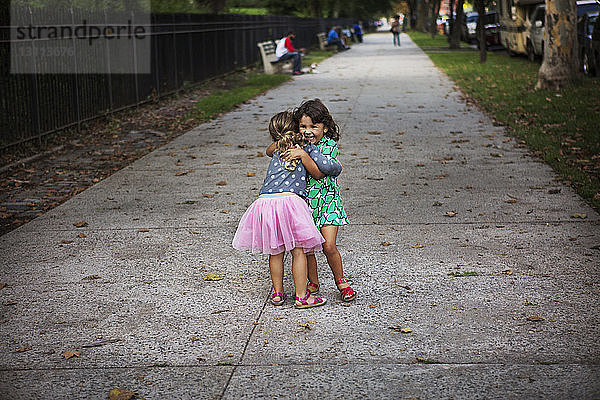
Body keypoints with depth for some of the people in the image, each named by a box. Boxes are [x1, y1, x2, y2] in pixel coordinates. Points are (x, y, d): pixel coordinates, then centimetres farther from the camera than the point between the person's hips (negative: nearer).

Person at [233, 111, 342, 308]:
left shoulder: (276, 153, 25)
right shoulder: (307, 147, 13)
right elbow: (328, 168, 3)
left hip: (264, 201, 5)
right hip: (289, 200, -5)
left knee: (275, 251, 18)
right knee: (298, 251, 6)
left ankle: (277, 293, 26)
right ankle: (301, 296, 10)